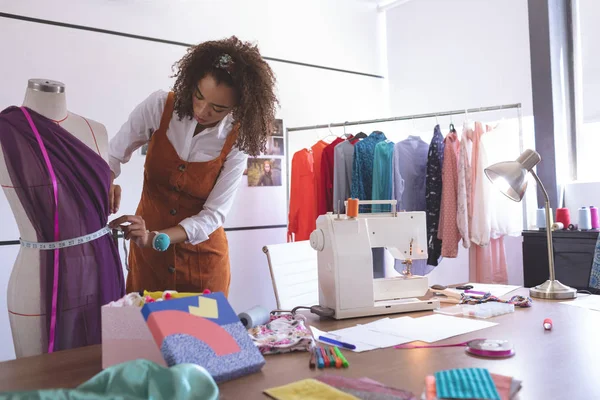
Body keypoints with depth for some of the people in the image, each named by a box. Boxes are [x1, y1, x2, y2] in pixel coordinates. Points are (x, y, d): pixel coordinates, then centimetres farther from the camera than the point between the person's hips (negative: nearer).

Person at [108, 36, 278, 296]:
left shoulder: (236, 142, -15)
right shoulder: (159, 106, -12)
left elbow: (213, 215, -16)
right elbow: (112, 155, -4)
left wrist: (154, 237, -28)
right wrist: (107, 185, -26)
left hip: (202, 257, -1)